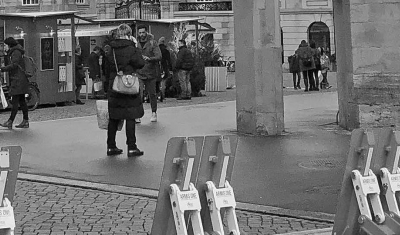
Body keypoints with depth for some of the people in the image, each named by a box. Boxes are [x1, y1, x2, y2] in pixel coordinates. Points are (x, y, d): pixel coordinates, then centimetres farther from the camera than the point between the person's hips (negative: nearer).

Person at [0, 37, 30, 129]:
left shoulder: (16, 52, -11)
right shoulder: (11, 53, 21)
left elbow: (14, 65, -23)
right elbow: (9, 65, 19)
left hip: (18, 80, -10)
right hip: (17, 81, 10)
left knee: (15, 101, -10)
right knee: (22, 101, 9)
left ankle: (10, 122, -12)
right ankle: (25, 121, 11)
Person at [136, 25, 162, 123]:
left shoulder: (153, 43, -2)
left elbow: (159, 56, -12)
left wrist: (149, 59, -28)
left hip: (150, 73, 0)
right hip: (138, 73, 1)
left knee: (152, 94, 9)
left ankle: (154, 113, 25)